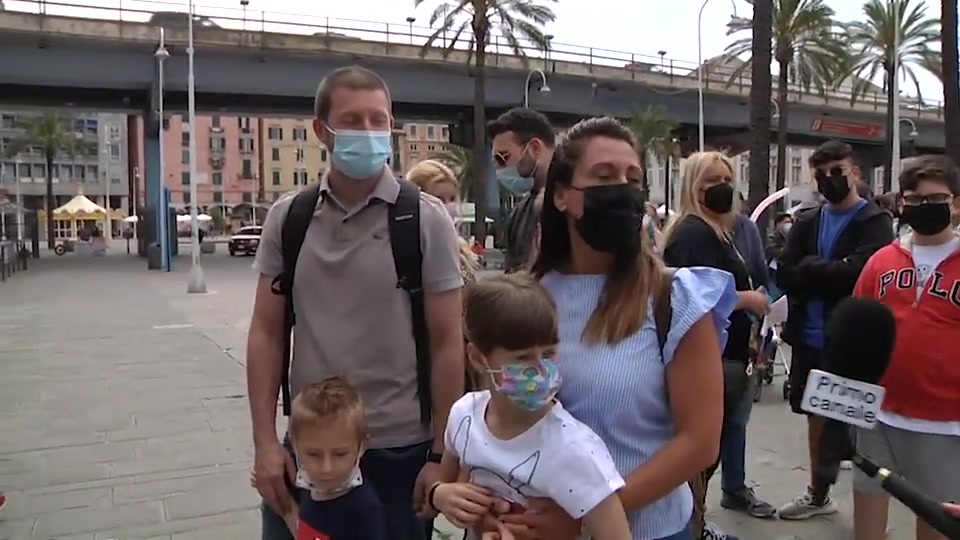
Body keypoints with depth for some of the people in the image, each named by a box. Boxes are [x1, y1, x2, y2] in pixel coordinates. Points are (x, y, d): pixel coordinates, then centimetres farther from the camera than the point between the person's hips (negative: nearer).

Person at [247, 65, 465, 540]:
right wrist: (265, 442, -1)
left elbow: (447, 342, -7)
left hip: (397, 449, -2)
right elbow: (266, 333, 4)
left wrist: (441, 454, -7)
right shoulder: (287, 219, 1)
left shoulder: (425, 219, -8)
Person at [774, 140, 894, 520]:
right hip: (810, 337, 6)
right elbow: (784, 275, -2)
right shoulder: (806, 222, 9)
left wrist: (810, 267, -10)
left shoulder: (875, 222, -6)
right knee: (817, 413, 17)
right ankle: (817, 493, 33)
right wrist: (830, 278, -15)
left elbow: (856, 273, -22)